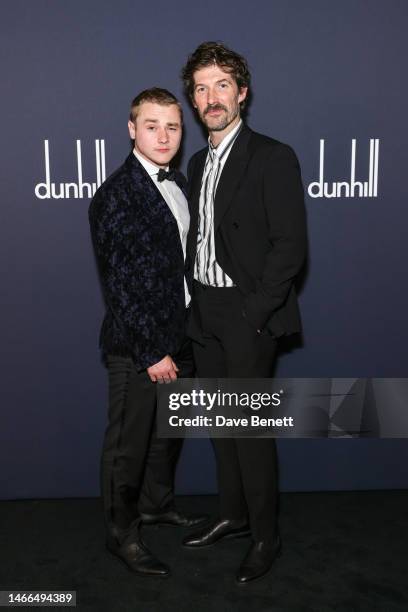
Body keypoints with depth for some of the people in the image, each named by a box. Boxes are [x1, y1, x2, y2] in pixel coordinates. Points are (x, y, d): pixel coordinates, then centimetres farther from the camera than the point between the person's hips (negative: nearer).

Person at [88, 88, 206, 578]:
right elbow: (118, 284, -18)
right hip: (136, 345, -8)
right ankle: (122, 534, 27)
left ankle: (156, 504, 45)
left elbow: (182, 259, 10)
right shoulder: (115, 196, -15)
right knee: (128, 442, 8)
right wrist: (150, 352, -18)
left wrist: (183, 338, 8)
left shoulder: (177, 184, 9)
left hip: (178, 336, 8)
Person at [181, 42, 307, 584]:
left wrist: (252, 312, -17)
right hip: (204, 313, 7)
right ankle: (233, 515, 34)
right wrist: (194, 303, 6)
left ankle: (266, 536, 19)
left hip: (248, 315, -7)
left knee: (251, 427, 0)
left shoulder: (273, 158, -9)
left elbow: (290, 244, -14)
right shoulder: (198, 163, 13)